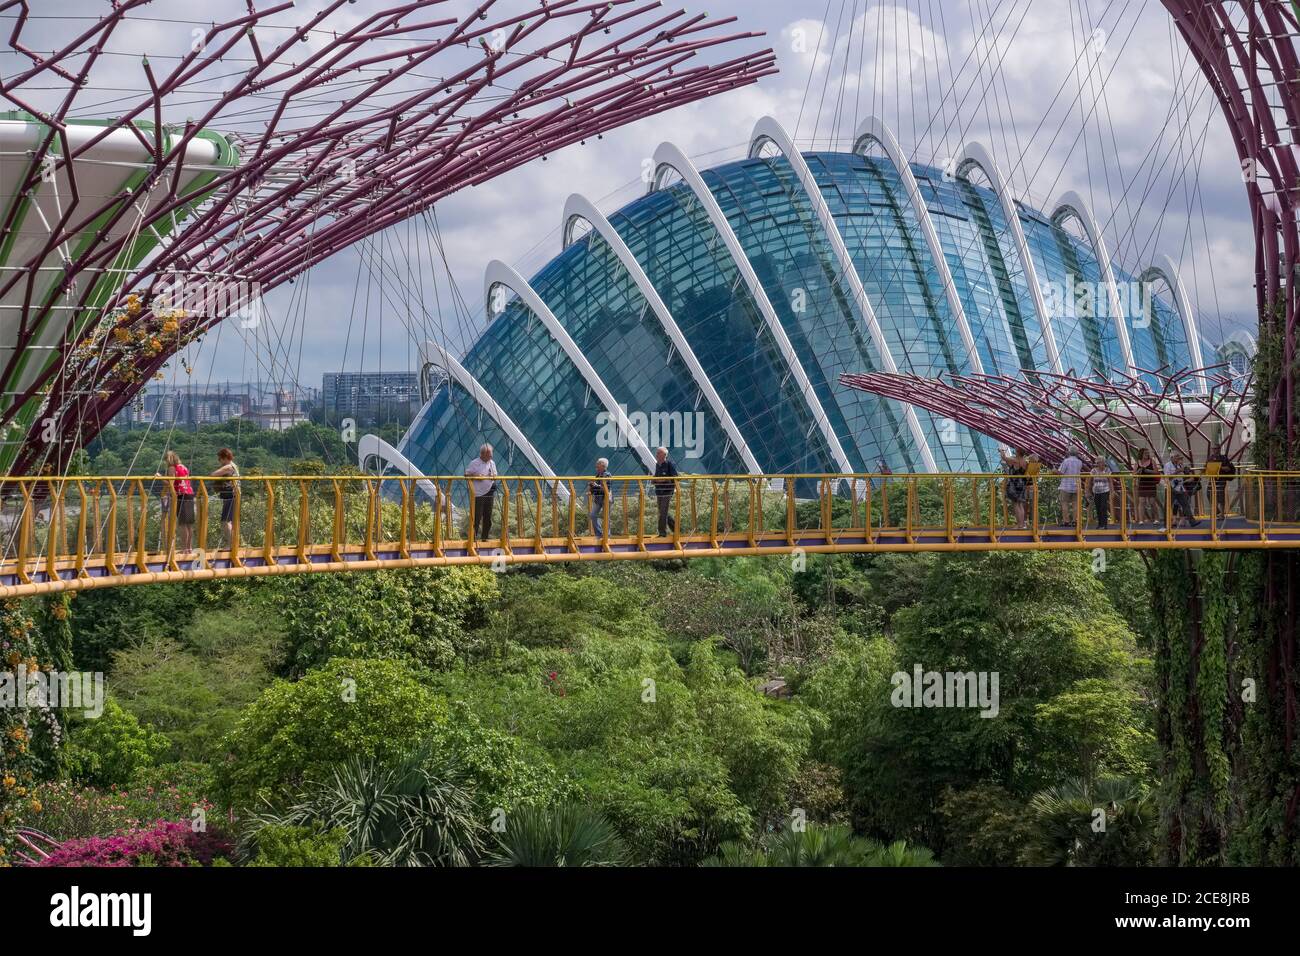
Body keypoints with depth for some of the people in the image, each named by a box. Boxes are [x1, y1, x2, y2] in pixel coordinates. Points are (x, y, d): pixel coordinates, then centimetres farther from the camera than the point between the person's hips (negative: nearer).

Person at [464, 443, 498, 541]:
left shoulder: (492, 463, 11)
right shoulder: (474, 463, -5)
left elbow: (495, 476, 20)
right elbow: (466, 475, -4)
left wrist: (493, 477, -4)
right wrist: (476, 477, -19)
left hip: (489, 493, 6)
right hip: (478, 494, -6)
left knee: (488, 518, 8)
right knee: (477, 517, -6)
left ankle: (485, 538, 17)